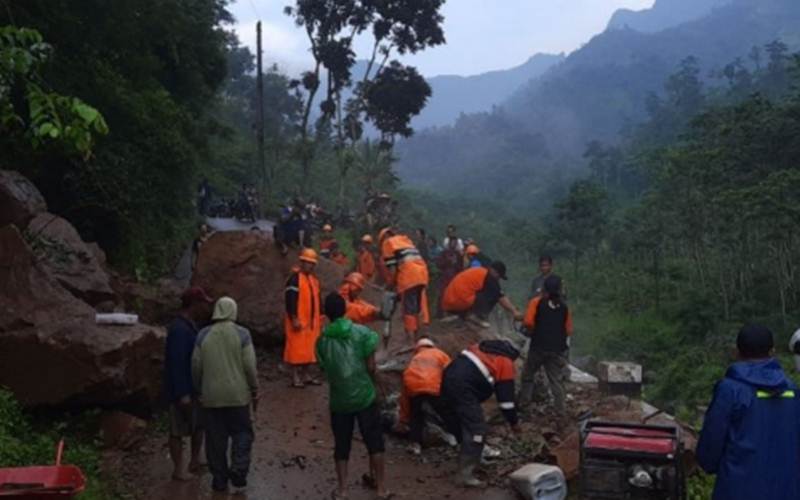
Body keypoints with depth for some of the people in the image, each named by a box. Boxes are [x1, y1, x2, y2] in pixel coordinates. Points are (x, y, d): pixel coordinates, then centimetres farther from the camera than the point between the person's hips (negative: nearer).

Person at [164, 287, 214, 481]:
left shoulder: (190, 325, 8)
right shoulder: (179, 329, -23)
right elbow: (176, 363, -26)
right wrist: (182, 394, -26)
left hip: (194, 386, 10)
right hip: (182, 390, -10)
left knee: (199, 423, 19)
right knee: (179, 429, 3)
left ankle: (195, 461, 33)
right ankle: (179, 469, 15)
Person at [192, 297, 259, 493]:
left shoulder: (203, 335, 0)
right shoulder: (241, 334, -6)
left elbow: (196, 366, 2)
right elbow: (250, 367, -7)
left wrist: (199, 390, 14)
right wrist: (254, 391, 3)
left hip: (211, 396, 2)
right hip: (237, 395, -2)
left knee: (215, 438, 10)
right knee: (242, 432, 12)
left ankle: (219, 479, 16)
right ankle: (238, 470, 0)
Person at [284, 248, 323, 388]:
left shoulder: (313, 279, 15)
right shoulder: (295, 278, -12)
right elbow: (290, 300, -18)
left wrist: (319, 318, 18)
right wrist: (294, 319, -22)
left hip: (311, 322, 8)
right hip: (298, 321, -8)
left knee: (309, 349, 12)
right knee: (297, 349, -5)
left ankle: (307, 375, 21)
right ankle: (296, 378, 1)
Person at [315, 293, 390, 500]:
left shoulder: (322, 340, -3)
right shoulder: (362, 332, -9)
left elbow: (326, 370, 2)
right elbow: (371, 367, -8)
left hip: (339, 400, 1)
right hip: (364, 396, -1)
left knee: (342, 445, 13)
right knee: (374, 442, 12)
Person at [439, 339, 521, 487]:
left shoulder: (483, 348, 28)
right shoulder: (506, 363, 8)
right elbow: (506, 397, 7)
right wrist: (514, 422, 18)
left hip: (449, 378, 8)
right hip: (463, 387, -8)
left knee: (464, 423, 25)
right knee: (477, 429, -5)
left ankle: (468, 458, 38)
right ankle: (465, 474, -8)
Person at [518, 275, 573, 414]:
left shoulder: (537, 302, -5)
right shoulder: (564, 307, 5)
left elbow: (528, 322, -15)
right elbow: (569, 330, 4)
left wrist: (531, 332, 5)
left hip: (539, 346, -2)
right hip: (558, 348, 2)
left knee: (528, 374, 14)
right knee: (557, 379, 8)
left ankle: (523, 402, 14)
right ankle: (561, 409, 6)